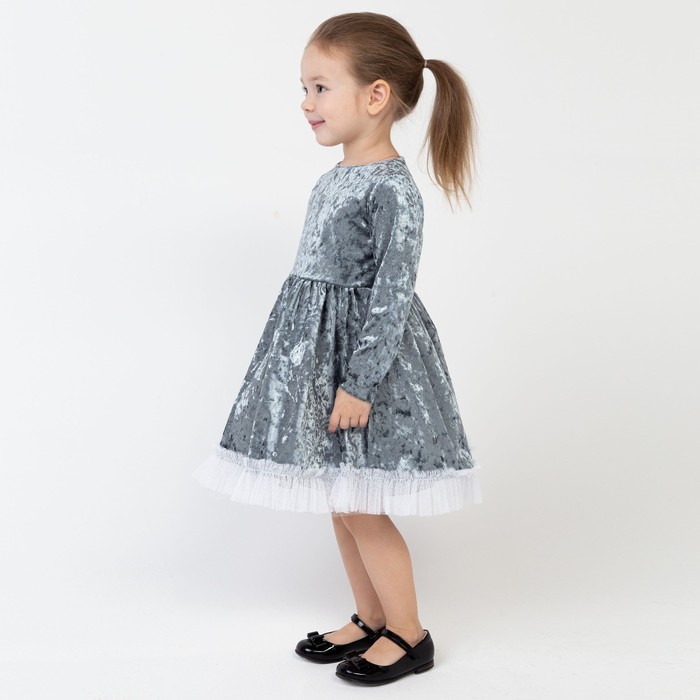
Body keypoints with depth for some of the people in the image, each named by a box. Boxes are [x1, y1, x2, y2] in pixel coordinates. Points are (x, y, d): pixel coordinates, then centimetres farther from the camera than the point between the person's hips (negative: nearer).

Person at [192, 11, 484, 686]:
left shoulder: (393, 189, -18)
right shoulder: (334, 179, 9)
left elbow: (392, 294, -20)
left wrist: (360, 382, -21)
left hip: (364, 357, -9)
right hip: (317, 352, 9)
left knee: (360, 508, 1)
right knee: (340, 502, 16)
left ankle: (409, 634, 20)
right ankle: (370, 620, 32)